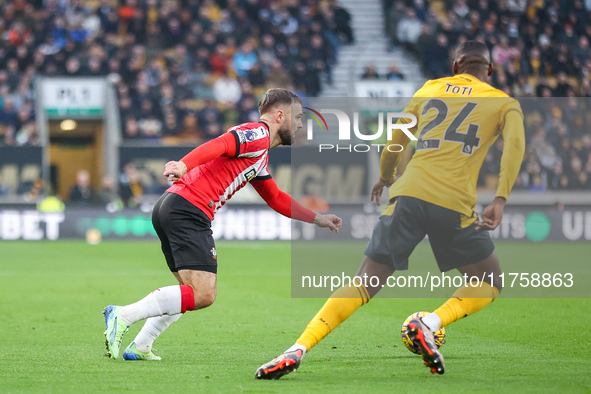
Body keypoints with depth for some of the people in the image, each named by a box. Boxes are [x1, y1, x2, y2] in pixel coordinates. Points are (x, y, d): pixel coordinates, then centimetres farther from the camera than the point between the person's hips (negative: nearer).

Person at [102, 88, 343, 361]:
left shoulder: (260, 155, 30)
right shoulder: (258, 134, -3)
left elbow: (276, 199, 41)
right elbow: (219, 145, -22)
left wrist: (317, 219, 41)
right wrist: (184, 165, -38)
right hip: (188, 209, -11)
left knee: (192, 292, 19)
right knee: (203, 295, -17)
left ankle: (140, 347, 14)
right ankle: (122, 316, -19)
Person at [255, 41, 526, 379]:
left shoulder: (428, 90, 25)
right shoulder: (504, 103, 16)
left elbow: (395, 142, 32)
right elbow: (515, 144, -4)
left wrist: (385, 178, 51)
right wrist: (500, 200, -12)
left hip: (408, 195, 3)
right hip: (455, 205, -3)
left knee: (366, 284, 5)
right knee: (490, 284, 16)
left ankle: (298, 350, -13)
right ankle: (429, 324, -10)